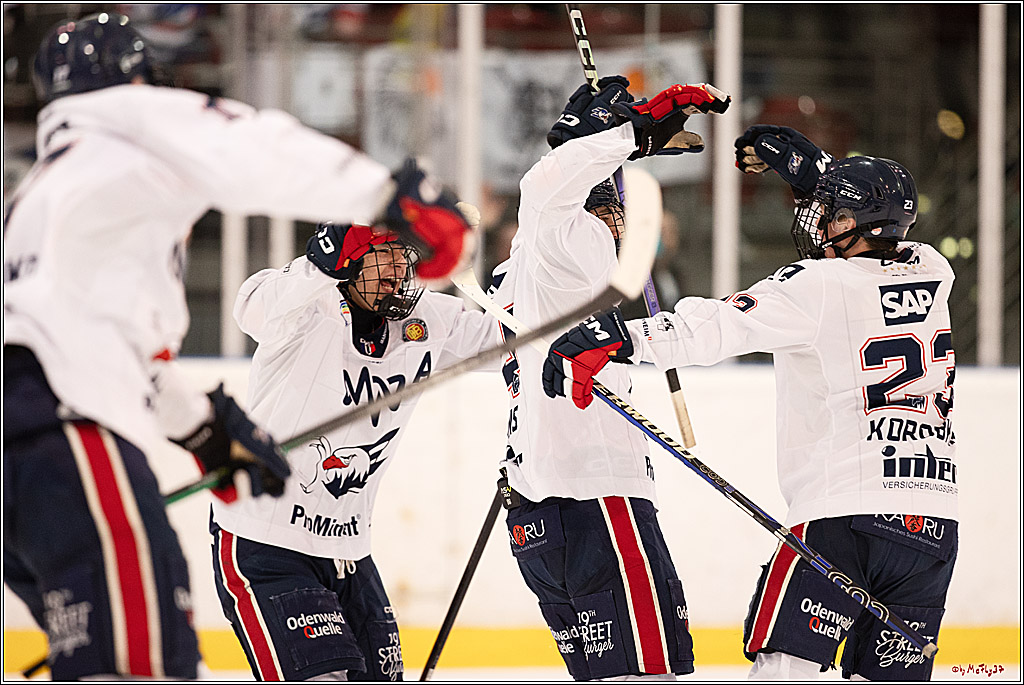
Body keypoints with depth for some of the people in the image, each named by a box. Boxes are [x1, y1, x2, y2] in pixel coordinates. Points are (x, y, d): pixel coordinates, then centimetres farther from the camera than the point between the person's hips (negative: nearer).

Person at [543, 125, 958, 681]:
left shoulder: (819, 286, -8)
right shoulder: (929, 276, 10)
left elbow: (717, 327, -20)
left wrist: (614, 339, -24)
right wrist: (808, 165, 33)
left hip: (845, 515, -6)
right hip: (934, 526, 6)